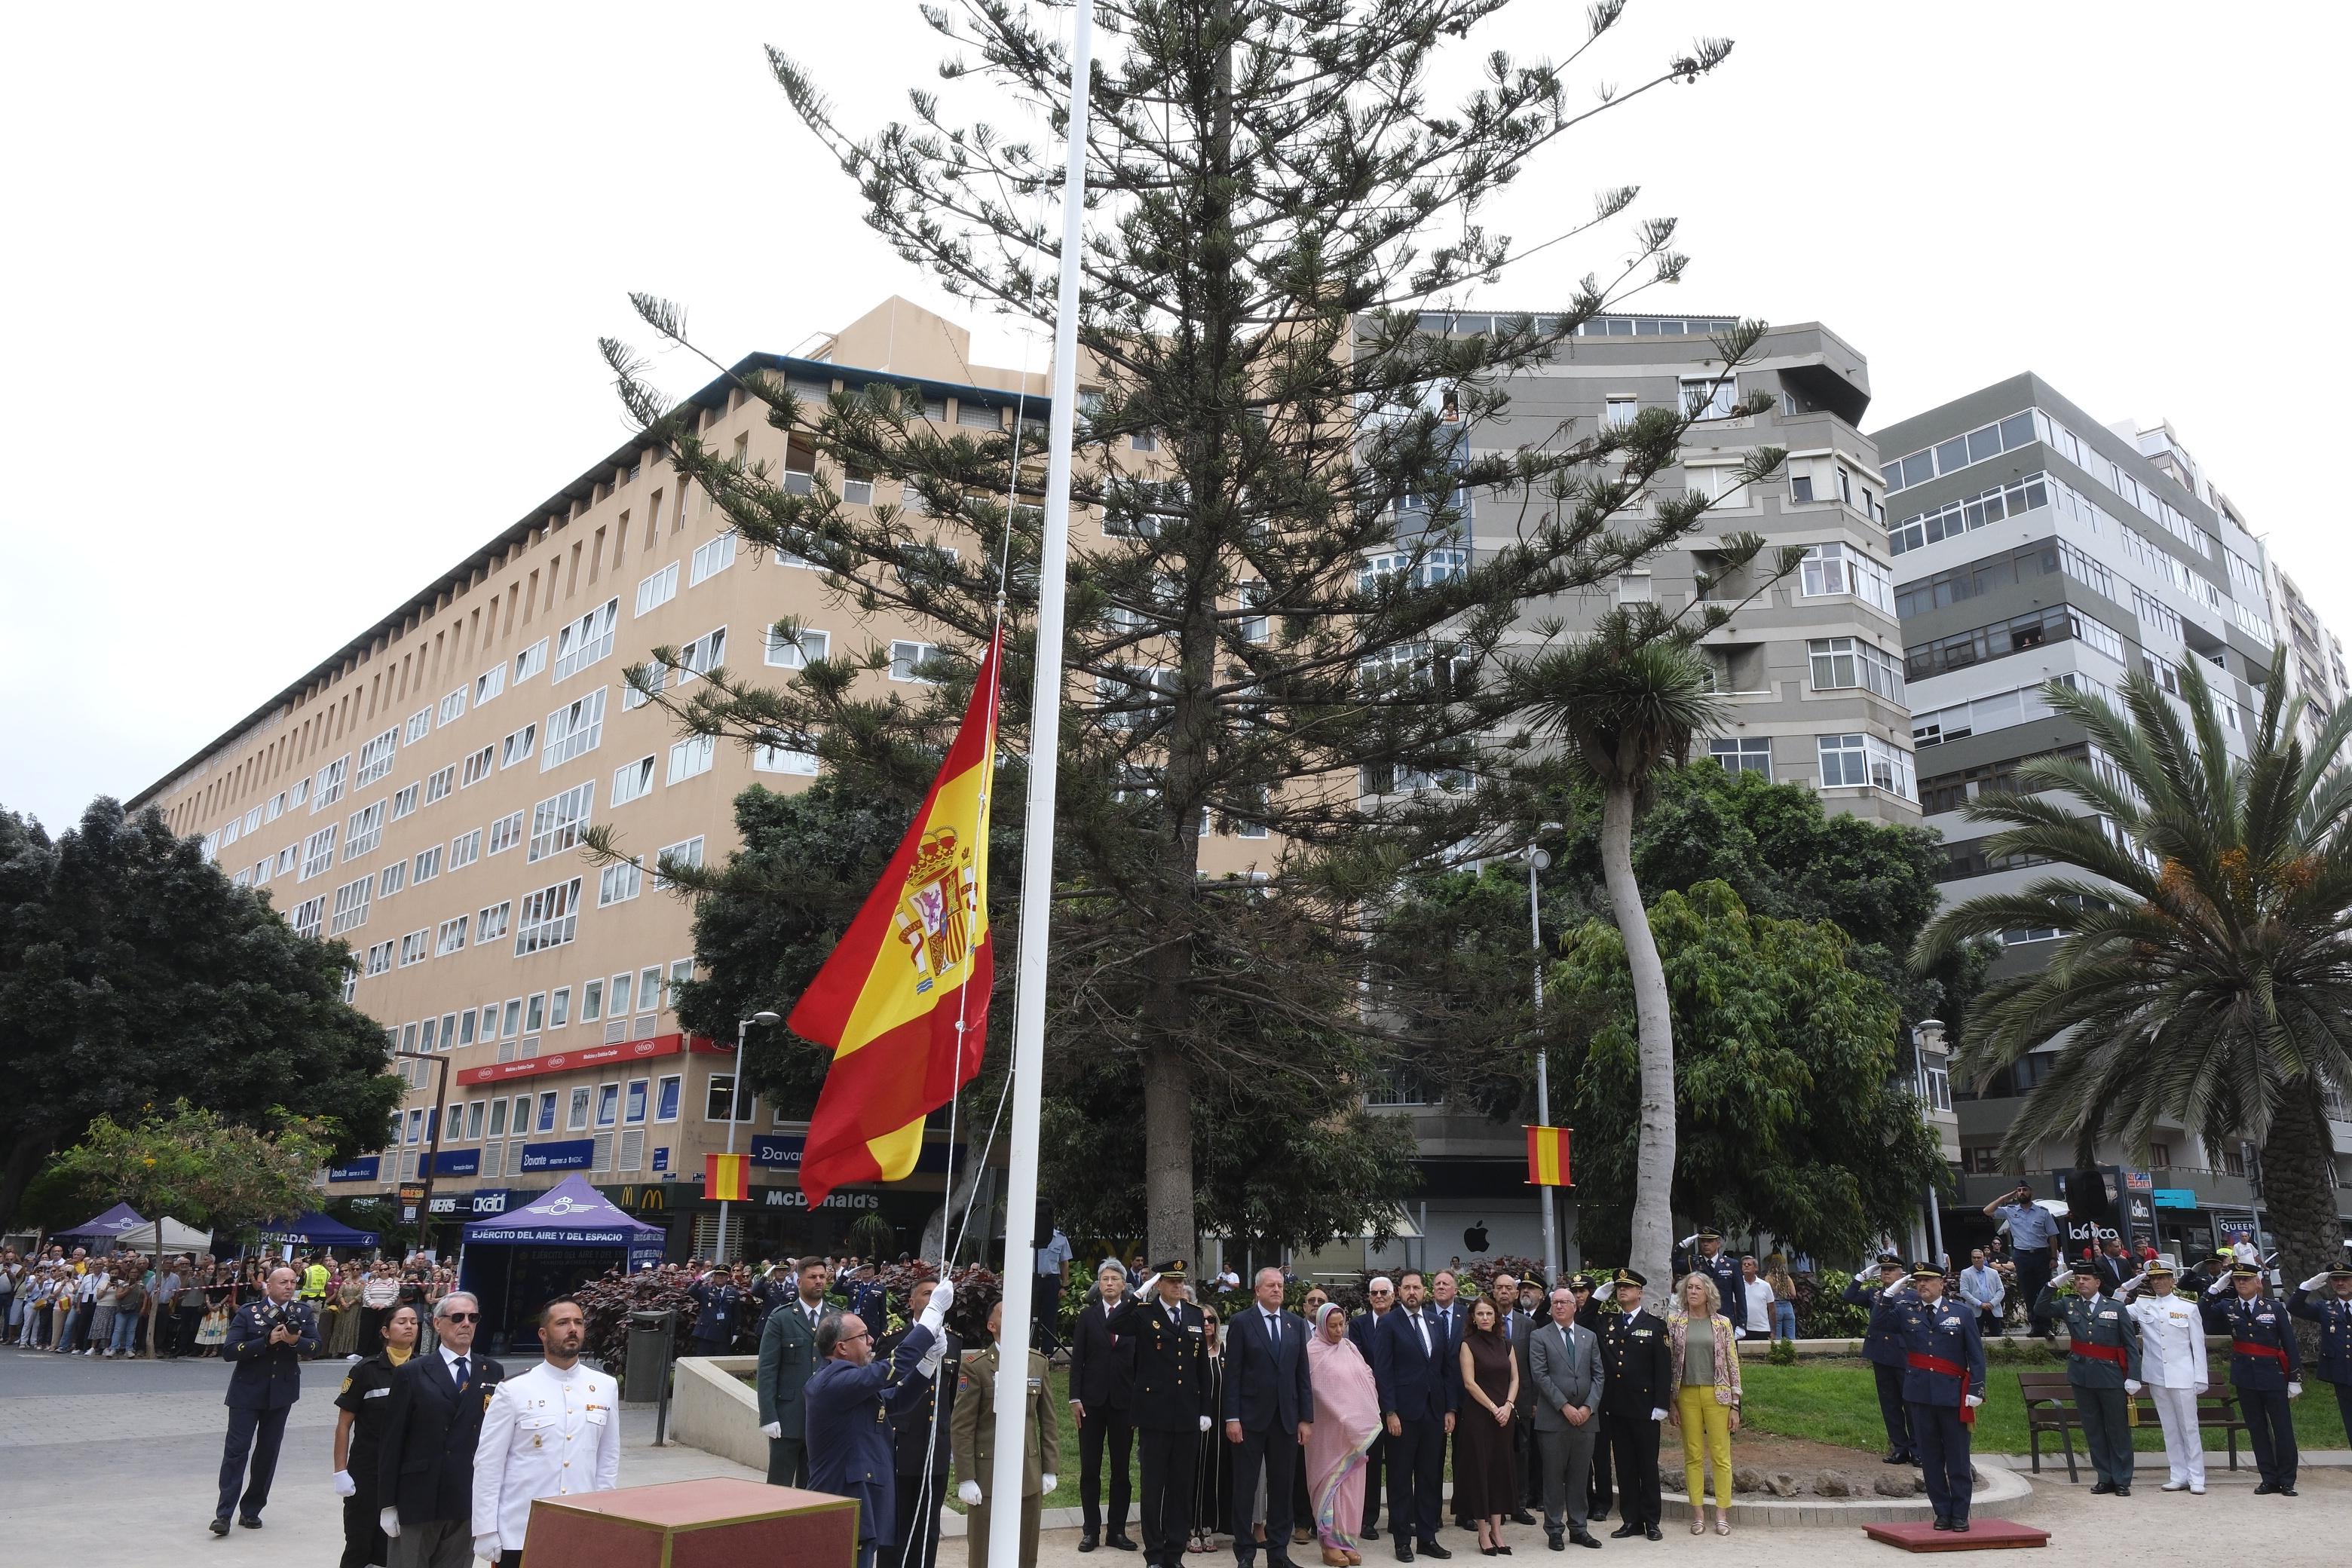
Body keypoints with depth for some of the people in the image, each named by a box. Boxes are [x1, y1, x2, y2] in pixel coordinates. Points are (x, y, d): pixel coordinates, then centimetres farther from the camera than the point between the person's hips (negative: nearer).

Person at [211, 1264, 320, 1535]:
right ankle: (224, 1514, -2)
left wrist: (295, 1341, -22)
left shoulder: (302, 1313, 3)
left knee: (268, 1452, 8)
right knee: (236, 1450, -6)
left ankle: (251, 1510, 20)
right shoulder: (249, 1312, -6)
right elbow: (228, 1351, -13)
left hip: (281, 1392, 3)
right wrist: (268, 1341, -22)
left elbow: (315, 1346, -2)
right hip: (247, 1392, -3)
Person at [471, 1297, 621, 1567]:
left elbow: (609, 1459, 8)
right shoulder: (512, 1390, -7)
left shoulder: (606, 1388, 3)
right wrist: (486, 1531, -6)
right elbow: (488, 1464, -5)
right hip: (519, 1533, -2)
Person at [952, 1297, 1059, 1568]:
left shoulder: (1038, 1362, 6)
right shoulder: (975, 1366, -8)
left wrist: (1050, 1469, 6)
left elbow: (1049, 1421, 9)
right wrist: (966, 1479, -11)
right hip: (988, 1476, -4)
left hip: (1030, 1476, 4)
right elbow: (963, 1428, -8)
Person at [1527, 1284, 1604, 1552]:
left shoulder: (1590, 1337, 12)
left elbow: (1599, 1375, 8)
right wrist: (1565, 1407, -12)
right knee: (1553, 1476, 1)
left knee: (1580, 1477, 8)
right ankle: (1554, 1530, 10)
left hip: (1585, 1417, 3)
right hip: (1553, 1418, -3)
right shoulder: (1539, 1337, 0)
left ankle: (1579, 1527, 17)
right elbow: (1540, 1376, -6)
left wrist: (1589, 1407, -5)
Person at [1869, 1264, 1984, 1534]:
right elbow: (1877, 1326, -4)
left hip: (1953, 1395, -2)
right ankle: (1942, 1513, 16)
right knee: (1930, 1458, 7)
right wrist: (1889, 1294, -8)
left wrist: (1975, 1390, -6)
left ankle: (1960, 1515, 12)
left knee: (1958, 1459, 3)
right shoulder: (1905, 1313, 7)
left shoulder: (1962, 1314, 4)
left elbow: (1976, 1356, 3)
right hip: (1920, 1395, 2)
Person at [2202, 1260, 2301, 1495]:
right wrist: (2214, 1290, -5)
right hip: (2245, 1378, 2)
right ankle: (2269, 1480, 15)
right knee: (2257, 1430, 7)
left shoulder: (2274, 1308, -1)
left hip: (2273, 1376, -2)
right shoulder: (2226, 1308, 4)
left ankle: (2287, 1481, 11)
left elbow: (2290, 1345, 1)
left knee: (2283, 1429, 1)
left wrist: (2295, 1379, -1)